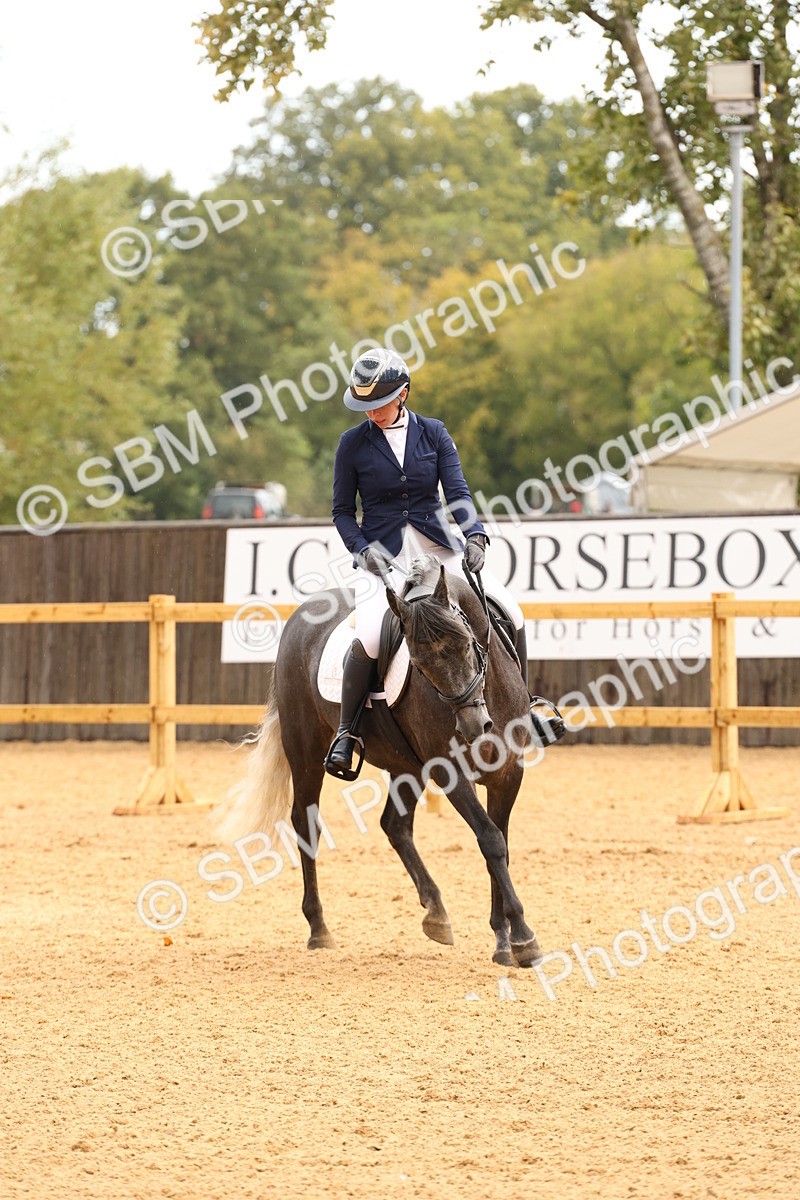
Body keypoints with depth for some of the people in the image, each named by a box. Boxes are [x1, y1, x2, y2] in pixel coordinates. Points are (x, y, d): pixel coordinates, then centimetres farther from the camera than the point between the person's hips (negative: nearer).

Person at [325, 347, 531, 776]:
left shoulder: (433, 433, 4)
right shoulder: (353, 443, 0)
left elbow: (457, 491, -1)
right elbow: (343, 511, 5)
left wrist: (474, 536, -20)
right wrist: (363, 549, -13)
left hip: (438, 546, 3)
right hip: (382, 552, -3)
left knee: (508, 613, -10)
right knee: (371, 636, -30)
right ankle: (346, 731, -12)